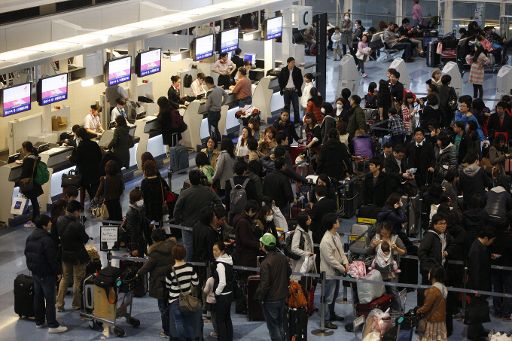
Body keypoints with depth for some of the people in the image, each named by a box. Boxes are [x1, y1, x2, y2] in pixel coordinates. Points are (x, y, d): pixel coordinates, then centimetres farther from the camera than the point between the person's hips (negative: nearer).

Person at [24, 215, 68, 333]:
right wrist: (57, 271, -11)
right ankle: (52, 325, 1)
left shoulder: (30, 238, 4)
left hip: (35, 272, 9)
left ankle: (39, 321, 28)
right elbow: (52, 259, -22)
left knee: (38, 296, 18)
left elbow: (27, 253, 14)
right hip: (46, 274, -9)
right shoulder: (46, 240, -24)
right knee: (50, 299, -3)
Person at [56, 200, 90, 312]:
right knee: (78, 280, 11)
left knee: (65, 277, 21)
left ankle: (59, 304, 22)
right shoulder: (77, 226, -29)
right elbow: (85, 239, -15)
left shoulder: (59, 221, -9)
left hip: (64, 253, 6)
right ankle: (76, 305, 23)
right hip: (78, 256, -6)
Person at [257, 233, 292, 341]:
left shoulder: (265, 263, -25)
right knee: (282, 325, 20)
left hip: (271, 300, -7)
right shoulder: (283, 258, -2)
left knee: (273, 326, 5)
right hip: (283, 297, 7)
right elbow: (289, 273, 13)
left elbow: (264, 284, -23)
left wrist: (259, 296, -8)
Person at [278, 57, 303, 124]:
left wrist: (298, 88, -2)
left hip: (294, 90, -1)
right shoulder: (283, 70, 0)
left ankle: (297, 121, 4)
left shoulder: (297, 70, -2)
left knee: (296, 106, -2)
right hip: (286, 90, 1)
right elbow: (280, 79, 9)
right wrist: (282, 88, 1)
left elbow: (301, 80, 5)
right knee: (286, 106, 7)